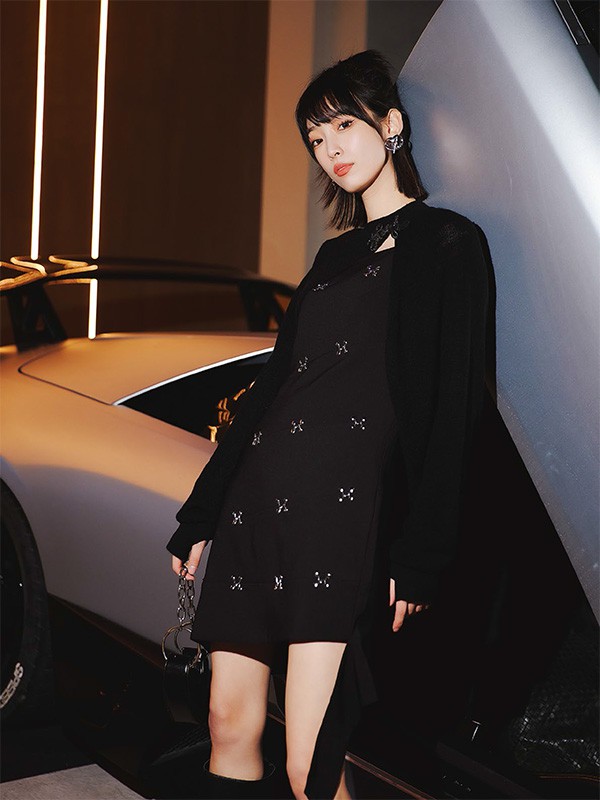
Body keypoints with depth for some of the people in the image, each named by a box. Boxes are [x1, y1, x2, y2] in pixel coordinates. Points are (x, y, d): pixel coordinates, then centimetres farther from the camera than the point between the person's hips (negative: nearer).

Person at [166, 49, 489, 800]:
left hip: (342, 509, -7)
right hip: (256, 499, 7)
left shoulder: (446, 244, 3)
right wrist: (201, 513, 22)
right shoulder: (336, 254, 23)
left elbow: (451, 408, -4)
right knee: (229, 725, 7)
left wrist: (420, 556, -11)